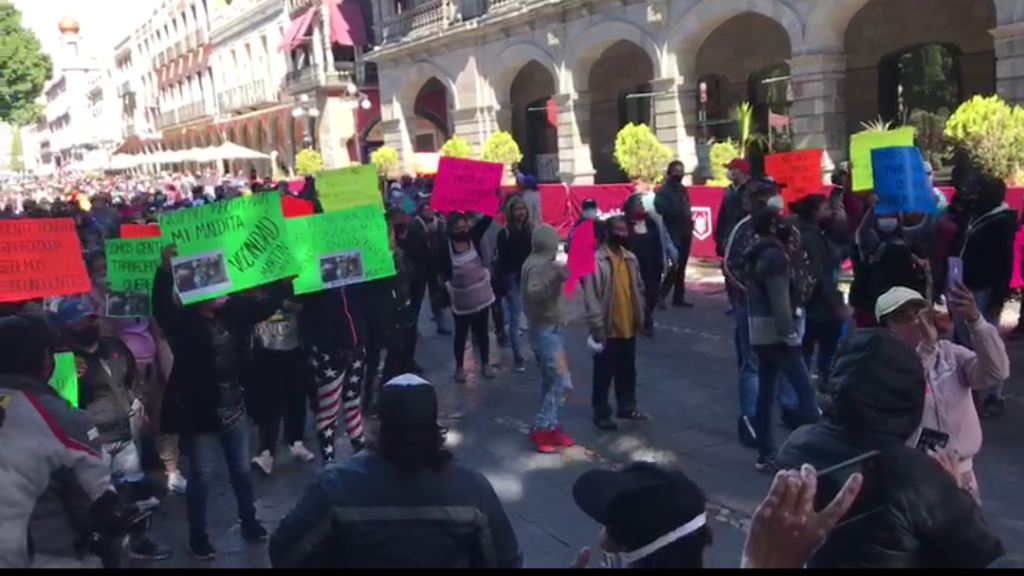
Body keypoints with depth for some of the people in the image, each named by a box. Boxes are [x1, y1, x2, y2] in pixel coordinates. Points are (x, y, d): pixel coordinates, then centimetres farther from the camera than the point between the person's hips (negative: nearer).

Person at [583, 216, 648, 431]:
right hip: (608, 330, -6)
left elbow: (639, 288, 16)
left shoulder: (630, 258, 6)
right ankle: (601, 414, 17)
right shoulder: (596, 261, -16)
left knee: (627, 371, 19)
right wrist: (597, 328, -18)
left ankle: (627, 407, 34)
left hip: (629, 327, 6)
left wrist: (640, 316, 11)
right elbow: (591, 298, -17)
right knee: (604, 373, 5)